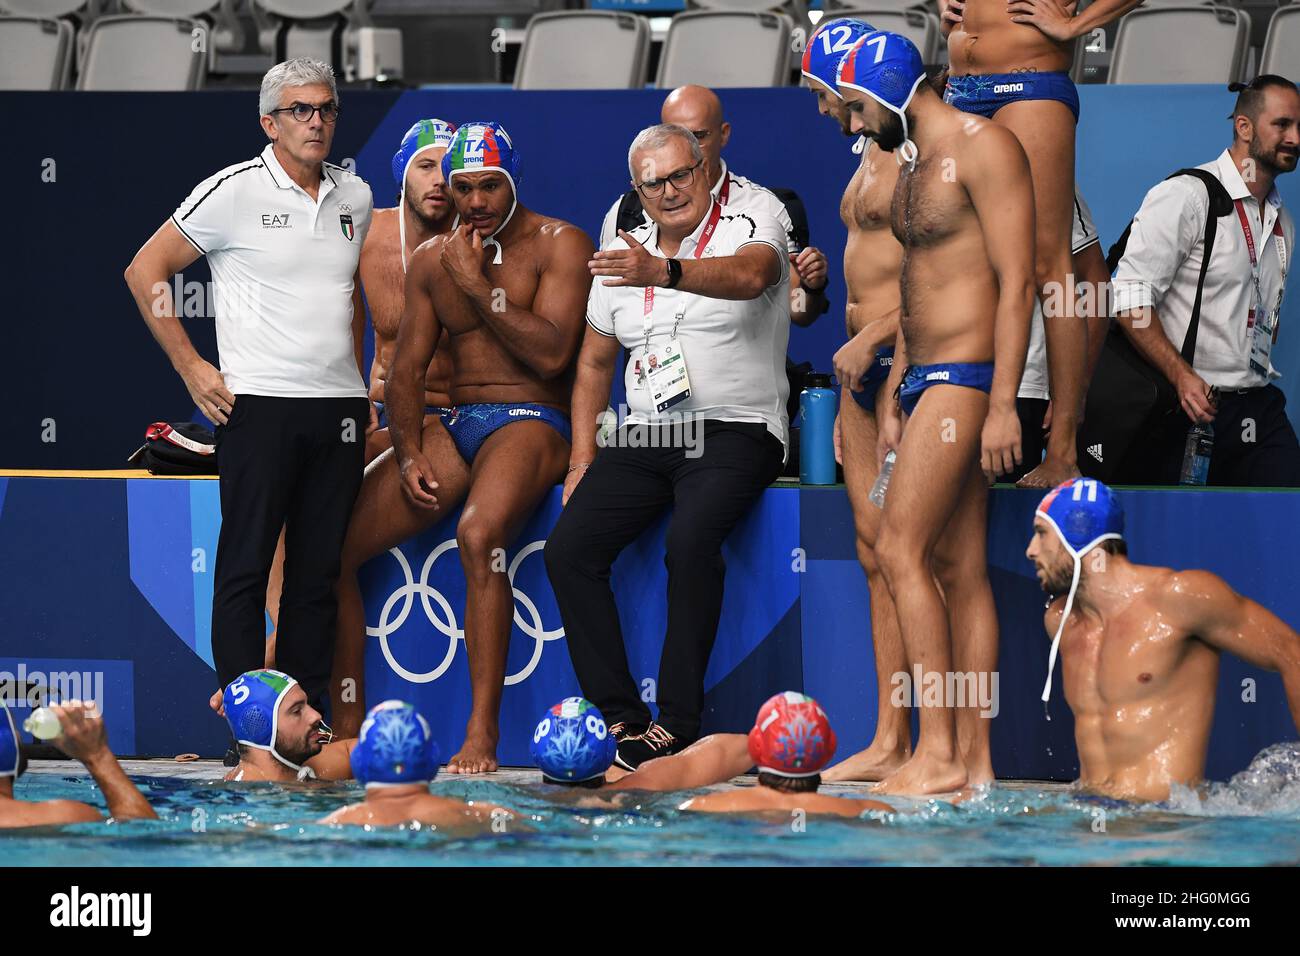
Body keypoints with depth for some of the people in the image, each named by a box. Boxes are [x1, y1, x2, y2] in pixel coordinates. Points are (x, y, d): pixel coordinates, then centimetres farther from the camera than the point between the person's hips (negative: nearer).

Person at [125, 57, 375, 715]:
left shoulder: (354, 197, 12)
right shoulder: (235, 191, -4)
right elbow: (145, 271, -1)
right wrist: (192, 369, -5)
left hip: (339, 411, 5)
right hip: (258, 407, -5)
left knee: (318, 573, 7)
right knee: (246, 568, -4)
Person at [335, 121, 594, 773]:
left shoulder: (559, 246, -2)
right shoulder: (431, 260, 14)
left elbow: (551, 353, -14)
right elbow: (405, 369, 11)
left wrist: (478, 284, -11)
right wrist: (409, 453, -5)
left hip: (532, 421, -6)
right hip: (454, 424, 6)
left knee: (479, 535, -37)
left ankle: (482, 733, -35)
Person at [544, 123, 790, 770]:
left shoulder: (750, 231, -1)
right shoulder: (623, 256, 16)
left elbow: (748, 277, -27)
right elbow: (594, 361, 24)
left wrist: (663, 272, -43)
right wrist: (582, 460, 14)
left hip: (734, 432, -6)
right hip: (645, 437, 6)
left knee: (690, 541, -33)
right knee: (567, 549, -16)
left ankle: (678, 722, -25)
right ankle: (620, 717, -14)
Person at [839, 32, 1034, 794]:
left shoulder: (983, 149, -10)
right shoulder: (914, 165, 19)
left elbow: (1018, 282, -15)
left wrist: (1003, 406, -20)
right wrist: (893, 399, 21)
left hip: (967, 376, -9)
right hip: (925, 380, 9)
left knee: (900, 550, -14)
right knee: (962, 572, 6)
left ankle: (939, 752, -15)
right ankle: (974, 760, 5)